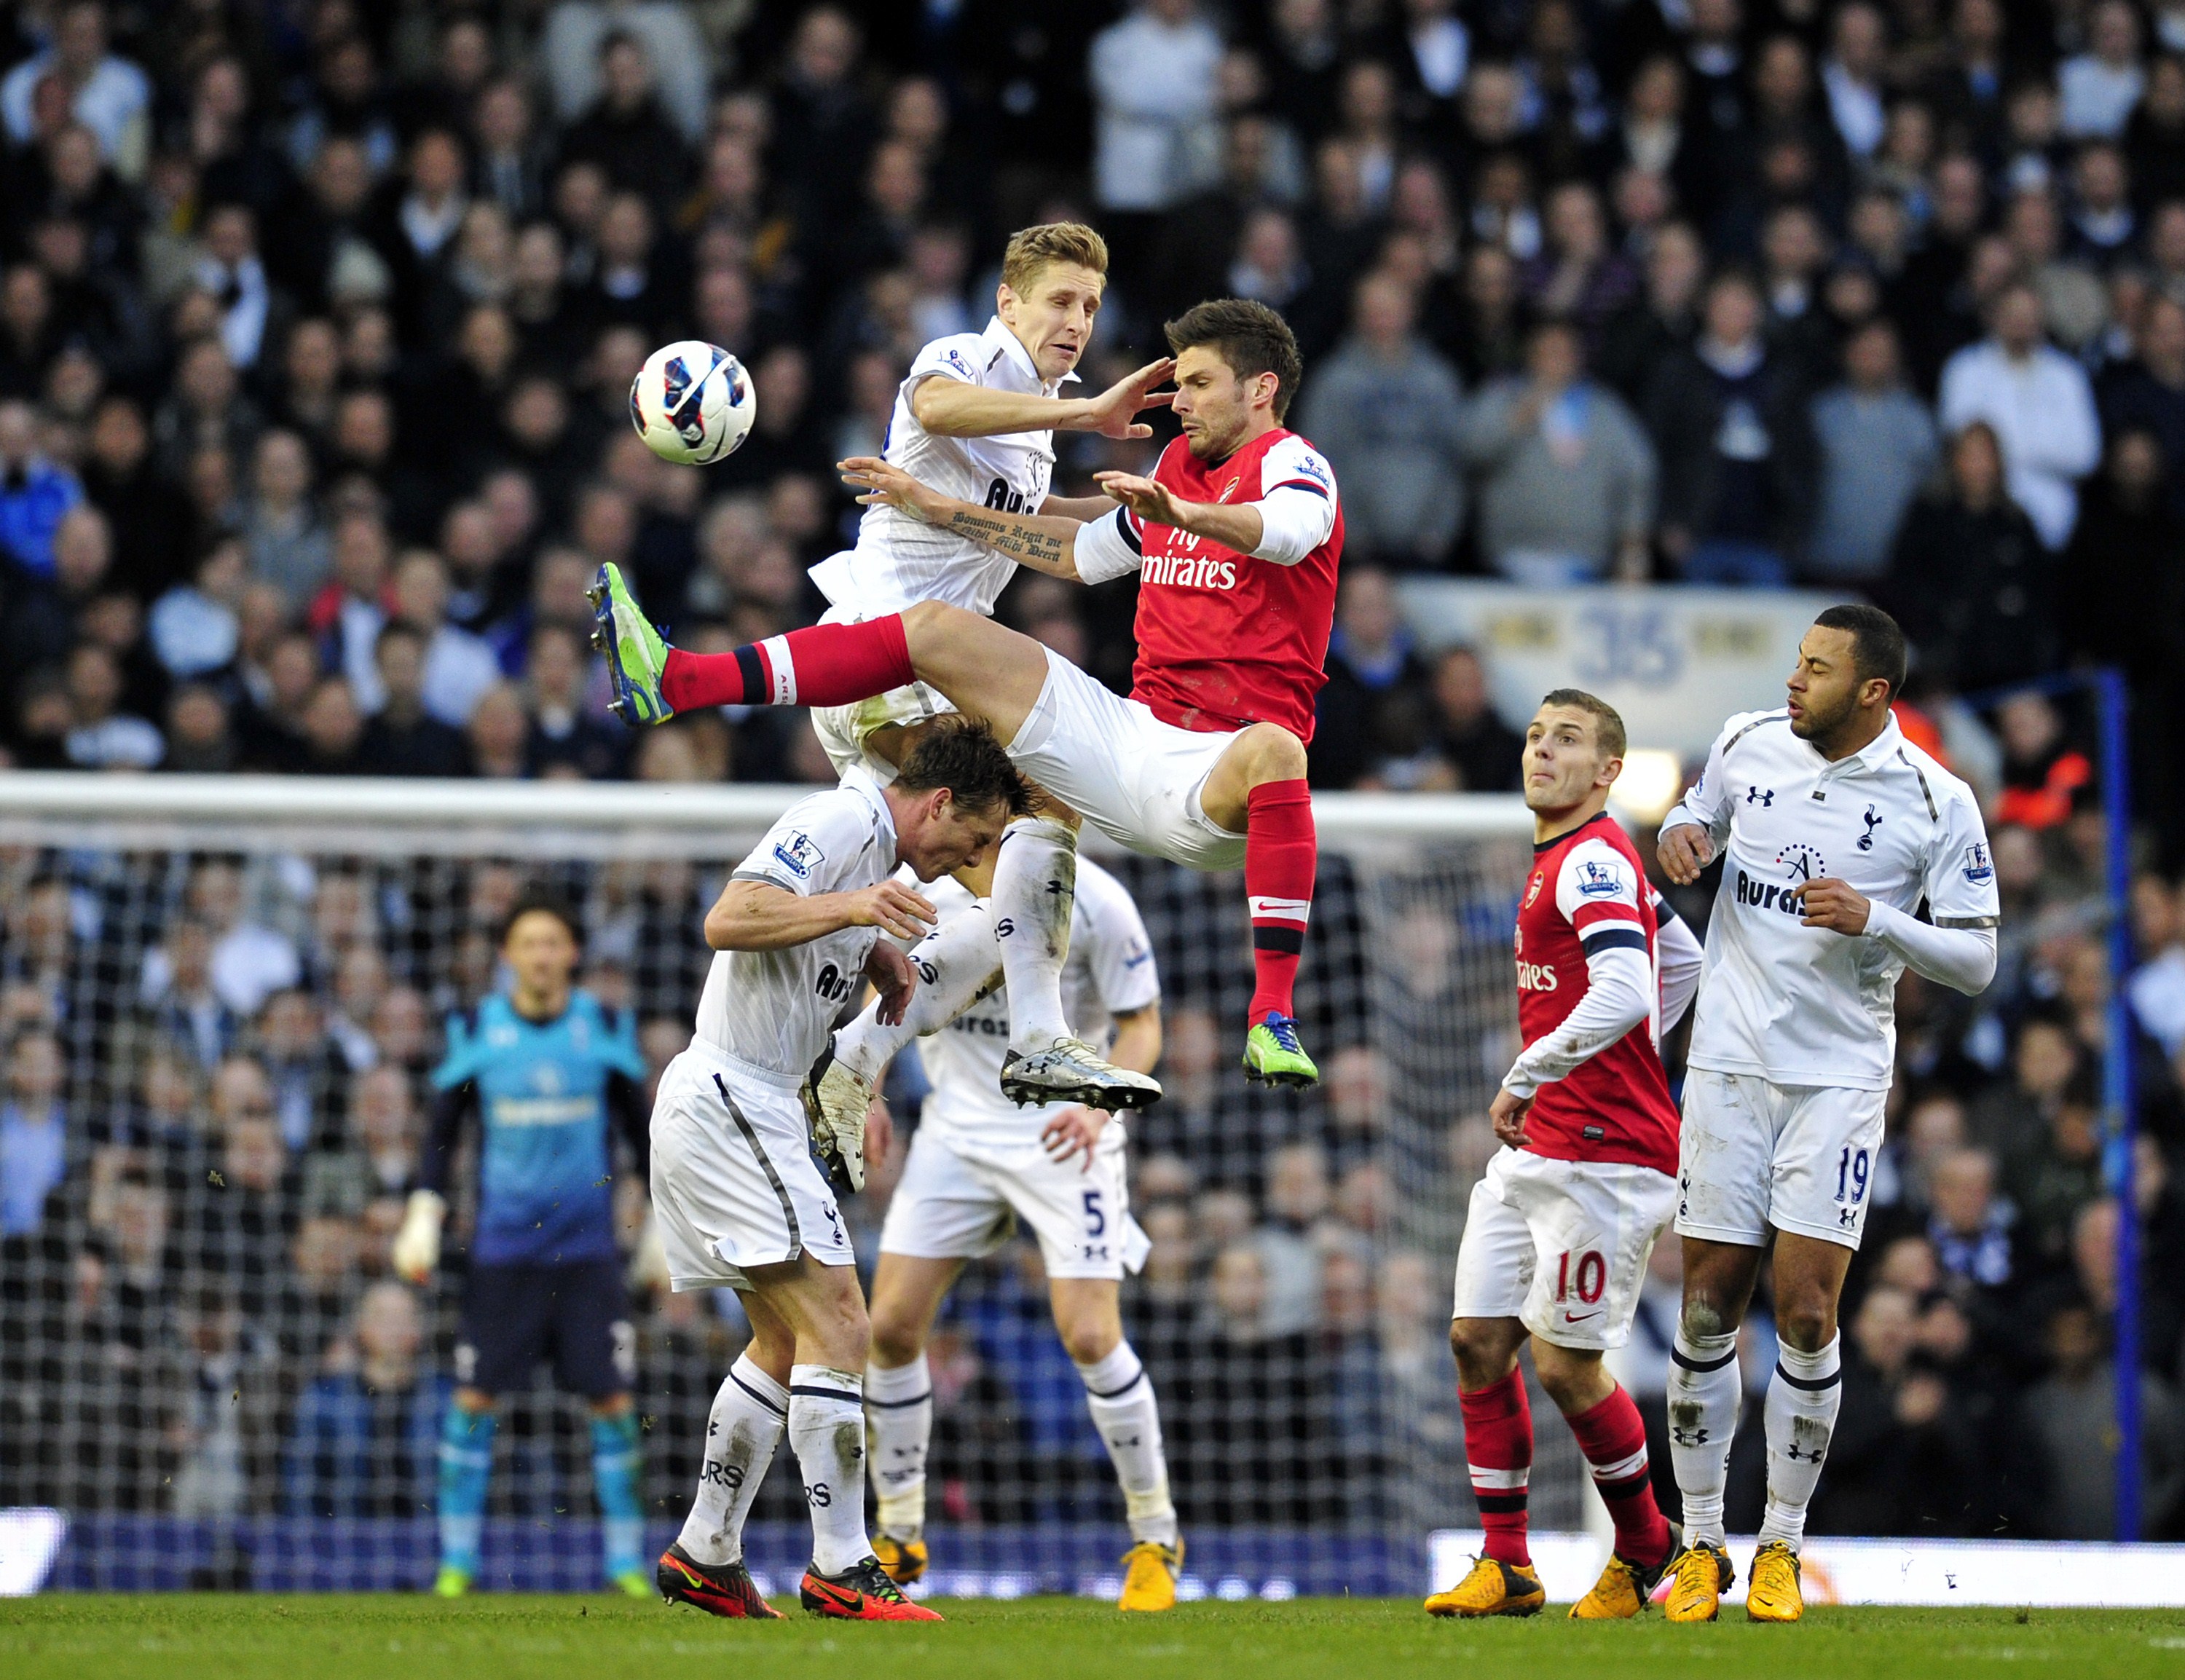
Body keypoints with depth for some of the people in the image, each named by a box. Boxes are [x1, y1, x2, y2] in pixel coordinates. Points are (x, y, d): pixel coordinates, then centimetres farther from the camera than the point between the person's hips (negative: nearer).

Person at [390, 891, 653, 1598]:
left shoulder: (606, 1029, 3)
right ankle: (458, 1559, 3)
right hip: (501, 1249, 0)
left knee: (612, 1400, -5)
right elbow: (444, 1131, 9)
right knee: (473, 1399, -5)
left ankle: (626, 1560, 4)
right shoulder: (475, 1030, 2)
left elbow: (640, 1129, 12)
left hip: (587, 1249, 0)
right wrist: (424, 1214, 0)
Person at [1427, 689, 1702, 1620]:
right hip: (1538, 1152, 10)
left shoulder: (1593, 861, -15)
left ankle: (1647, 1545, 15)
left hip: (1604, 1156, -10)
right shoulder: (1563, 859, 15)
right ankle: (1506, 1565, 9)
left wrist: (1524, 1081, -20)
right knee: (1477, 1338, 4)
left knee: (1565, 1363, -5)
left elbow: (1624, 996, -30)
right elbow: (1684, 959, 27)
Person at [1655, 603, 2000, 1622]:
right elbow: (1699, 816, 23)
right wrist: (1679, 838, -1)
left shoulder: (1936, 802, -7)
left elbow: (1976, 962, -4)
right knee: (1708, 1307, 1)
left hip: (1840, 1076, -3)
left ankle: (1782, 1547, 6)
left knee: (1806, 1315, -8)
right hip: (1729, 1065, 3)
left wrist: (1873, 920, -19)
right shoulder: (1749, 743, 3)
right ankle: (1700, 1546, 11)